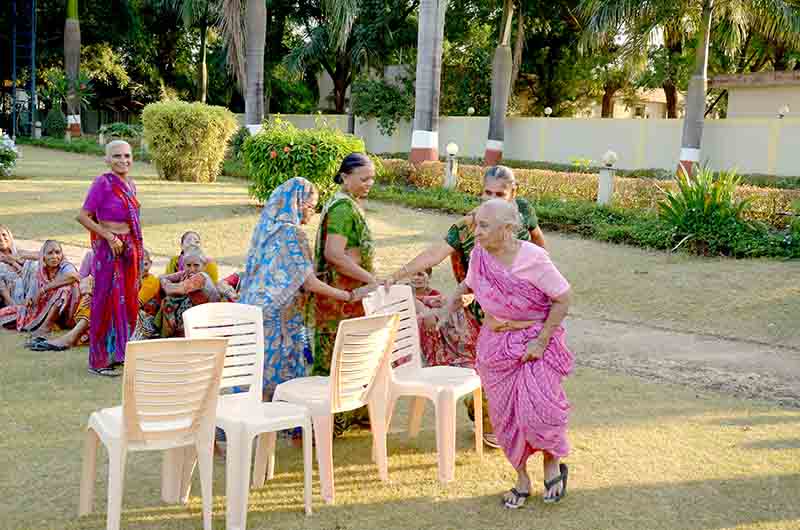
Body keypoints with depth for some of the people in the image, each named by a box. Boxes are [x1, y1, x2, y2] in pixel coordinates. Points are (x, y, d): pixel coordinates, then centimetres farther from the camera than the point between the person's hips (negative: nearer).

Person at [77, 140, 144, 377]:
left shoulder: (130, 184, 10)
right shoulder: (103, 183, -13)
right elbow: (83, 216, -15)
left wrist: (140, 249, 15)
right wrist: (109, 236, -18)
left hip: (130, 248, 7)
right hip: (109, 250, -7)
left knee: (128, 301, 12)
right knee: (108, 301, -2)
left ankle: (119, 352, 25)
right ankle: (99, 360, 8)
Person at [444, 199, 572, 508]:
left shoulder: (533, 259, -20)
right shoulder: (478, 255, -5)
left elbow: (563, 299, -14)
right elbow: (468, 284, 18)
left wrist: (541, 342, -16)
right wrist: (453, 299, 2)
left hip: (535, 340, -5)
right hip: (495, 342, 5)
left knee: (539, 408, -11)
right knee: (505, 413, 8)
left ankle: (553, 462, 21)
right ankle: (522, 479, 26)